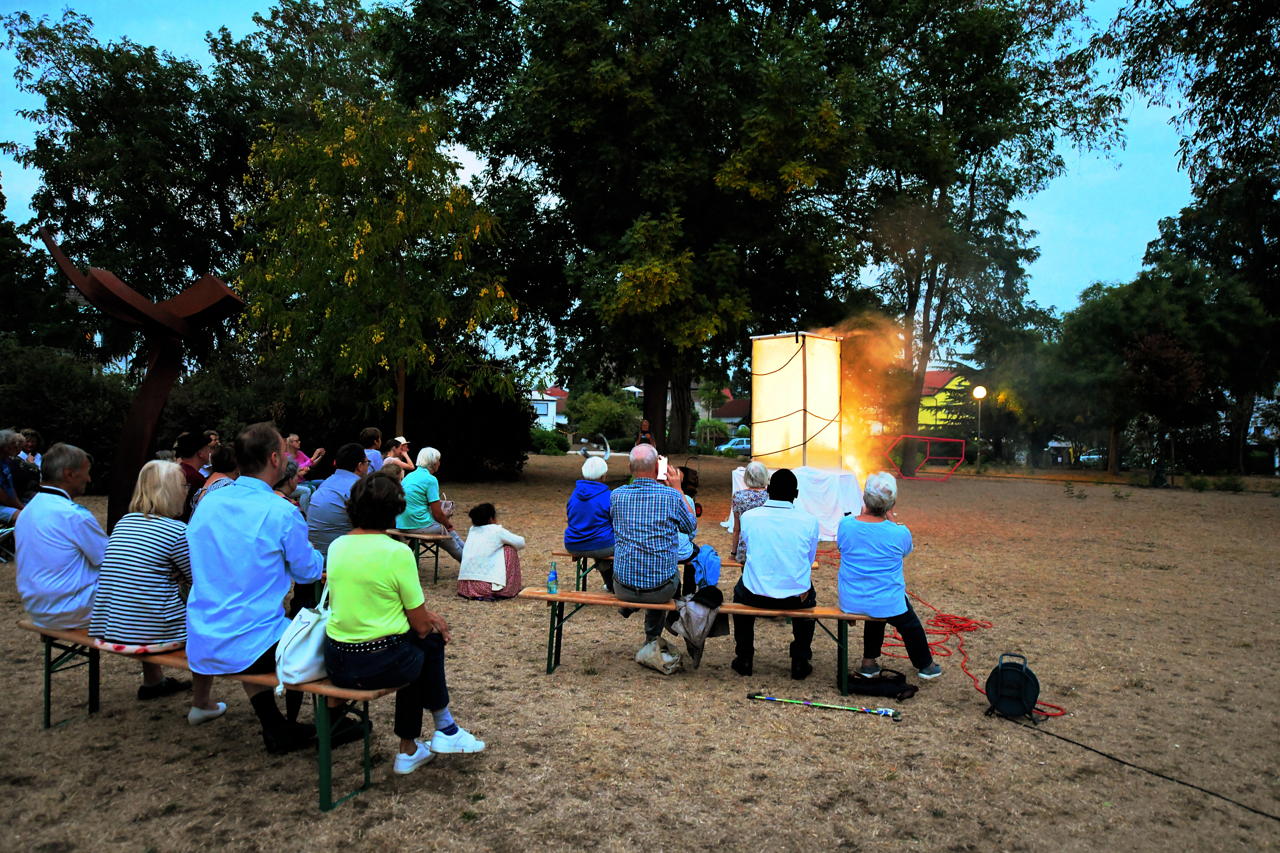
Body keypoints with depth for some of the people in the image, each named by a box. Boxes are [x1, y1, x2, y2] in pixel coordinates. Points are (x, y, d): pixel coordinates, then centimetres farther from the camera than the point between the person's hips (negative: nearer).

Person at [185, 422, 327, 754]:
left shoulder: (208, 503, 2)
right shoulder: (282, 513, -16)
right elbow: (310, 571, -4)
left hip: (200, 648, 6)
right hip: (250, 648, -5)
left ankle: (276, 730, 33)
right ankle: (291, 724, 38)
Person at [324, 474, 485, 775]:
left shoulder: (336, 546, 2)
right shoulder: (397, 552, -16)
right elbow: (420, 626, -10)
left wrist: (425, 615, 18)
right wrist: (431, 622, 14)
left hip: (337, 664, 6)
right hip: (382, 666, -6)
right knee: (431, 641, 24)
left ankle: (409, 749, 34)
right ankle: (445, 728, 36)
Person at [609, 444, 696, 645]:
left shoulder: (616, 495, -5)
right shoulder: (672, 496, -11)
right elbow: (690, 526, 9)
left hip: (623, 587, 2)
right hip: (661, 587, -2)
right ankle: (652, 638, 43)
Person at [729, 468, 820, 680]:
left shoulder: (748, 517, -10)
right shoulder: (809, 521, -11)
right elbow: (810, 560, 4)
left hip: (756, 596, 0)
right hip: (796, 597, 0)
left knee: (741, 590, 36)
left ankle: (744, 660, 40)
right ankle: (800, 663, 36)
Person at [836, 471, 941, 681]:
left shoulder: (845, 524, -13)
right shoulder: (899, 532, -19)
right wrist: (892, 518, 3)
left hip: (850, 602, 3)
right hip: (888, 604, -2)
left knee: (876, 615, 36)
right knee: (909, 624, 30)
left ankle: (868, 663, 40)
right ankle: (925, 665, 48)